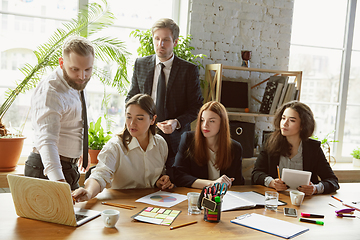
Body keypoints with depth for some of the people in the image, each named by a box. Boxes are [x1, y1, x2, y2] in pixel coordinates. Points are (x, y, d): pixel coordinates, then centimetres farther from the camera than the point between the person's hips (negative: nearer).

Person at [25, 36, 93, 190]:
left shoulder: (76, 84, 3)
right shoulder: (50, 91, -25)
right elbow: (47, 141, -37)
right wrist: (58, 181, -50)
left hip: (68, 167, 9)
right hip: (48, 170, -8)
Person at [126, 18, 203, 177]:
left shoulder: (189, 70, -1)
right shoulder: (140, 64, 9)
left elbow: (196, 106, 0)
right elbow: (131, 99, 16)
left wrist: (177, 123, -16)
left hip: (175, 140, -2)